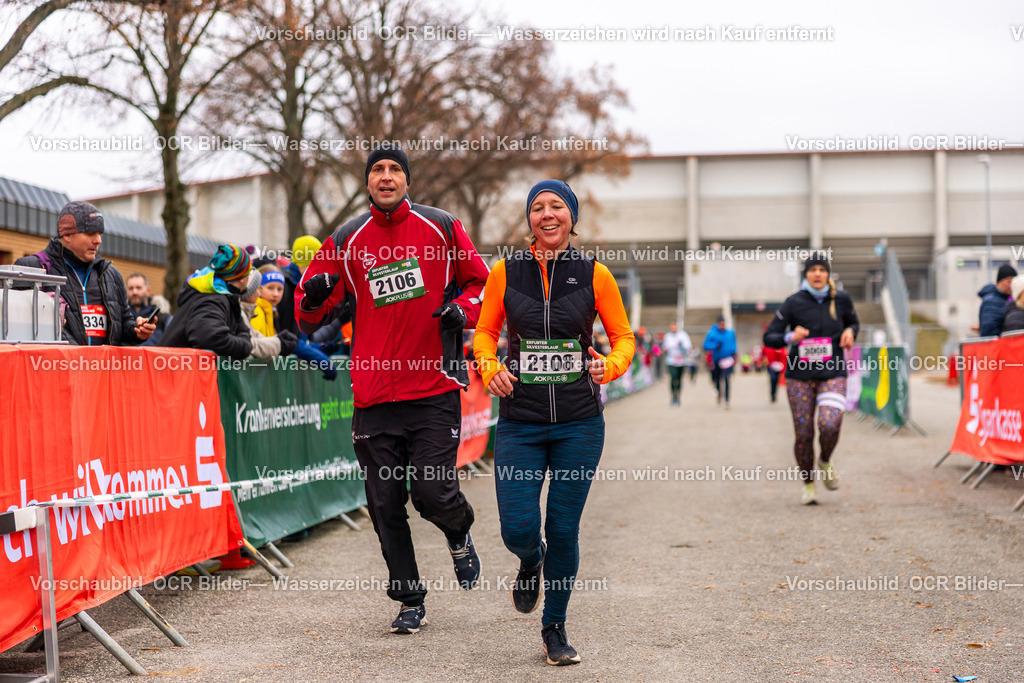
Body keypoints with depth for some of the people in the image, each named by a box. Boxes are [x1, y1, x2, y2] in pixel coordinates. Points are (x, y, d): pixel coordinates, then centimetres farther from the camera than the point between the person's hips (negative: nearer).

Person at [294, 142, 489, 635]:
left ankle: (459, 533, 27)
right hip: (374, 395, 2)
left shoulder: (441, 228, 4)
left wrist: (463, 309, -6)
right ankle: (410, 602, 19)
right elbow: (307, 317, 9)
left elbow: (481, 281, 15)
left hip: (435, 390, -2)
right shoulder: (346, 241, 7)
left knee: (431, 493, -9)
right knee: (385, 505, 3)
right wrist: (315, 299, -14)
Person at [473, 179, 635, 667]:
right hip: (520, 421, 0)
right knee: (518, 528, -8)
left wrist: (610, 366, -14)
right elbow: (485, 333, 11)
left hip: (579, 422, 0)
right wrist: (490, 369, -9)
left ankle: (554, 627, 23)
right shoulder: (506, 273, 1)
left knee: (564, 529, 3)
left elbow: (623, 337, 8)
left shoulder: (594, 274, 0)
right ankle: (531, 562, 31)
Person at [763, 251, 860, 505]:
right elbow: (769, 338, -2)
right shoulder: (794, 303, -2)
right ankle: (808, 484, 20)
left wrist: (851, 332, 1)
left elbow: (854, 322, 24)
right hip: (800, 375, 0)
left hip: (833, 374, 0)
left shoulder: (841, 300, 3)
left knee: (830, 425, -21)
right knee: (803, 434, -1)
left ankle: (825, 462, 11)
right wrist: (789, 337, -22)